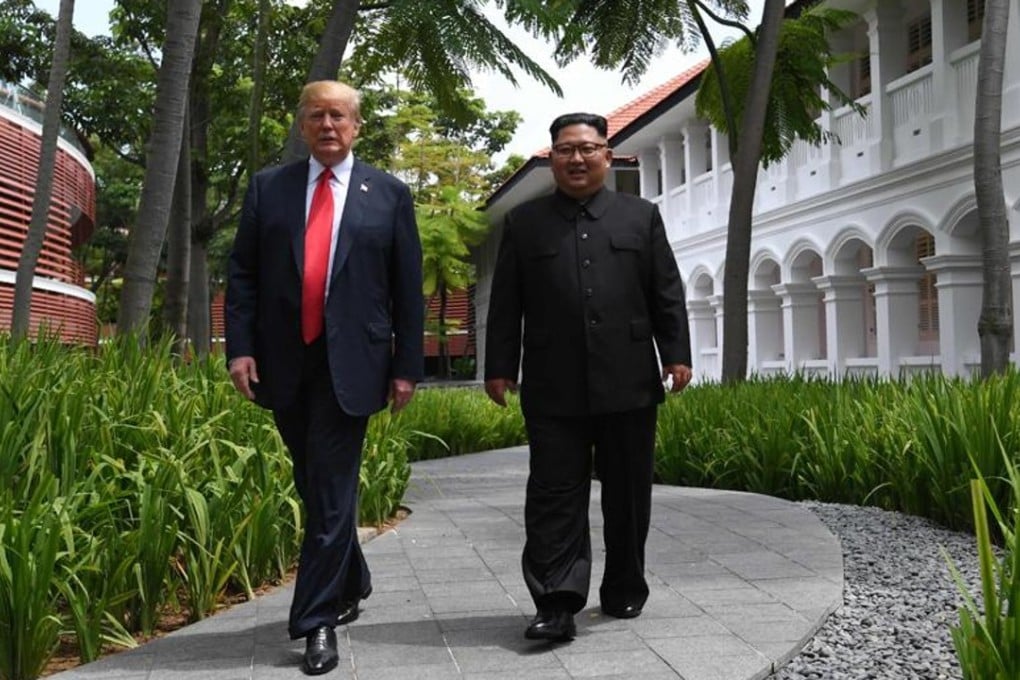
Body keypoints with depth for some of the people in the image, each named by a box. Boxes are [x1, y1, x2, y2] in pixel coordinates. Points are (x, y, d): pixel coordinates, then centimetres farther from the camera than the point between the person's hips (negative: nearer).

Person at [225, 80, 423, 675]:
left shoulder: (390, 194, 5)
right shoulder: (268, 187, 9)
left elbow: (408, 288, 3)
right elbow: (243, 274, 6)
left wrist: (407, 365, -3)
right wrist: (241, 347, -5)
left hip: (350, 363, -3)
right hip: (285, 362, 3)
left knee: (333, 490, -2)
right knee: (315, 486, 15)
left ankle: (318, 620, 7)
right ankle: (351, 583, 35)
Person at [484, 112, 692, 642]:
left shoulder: (641, 216, 12)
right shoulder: (524, 222, 10)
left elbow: (667, 294, 9)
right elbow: (505, 304, 7)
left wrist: (677, 355, 1)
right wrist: (499, 367, 1)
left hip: (629, 385, 1)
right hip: (554, 390, -1)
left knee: (627, 495, 10)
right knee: (555, 497, -4)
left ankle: (625, 590, 25)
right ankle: (557, 604, -1)